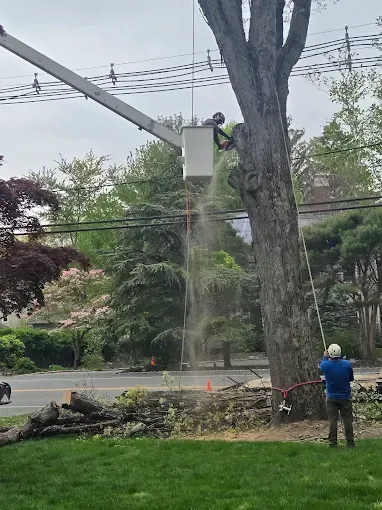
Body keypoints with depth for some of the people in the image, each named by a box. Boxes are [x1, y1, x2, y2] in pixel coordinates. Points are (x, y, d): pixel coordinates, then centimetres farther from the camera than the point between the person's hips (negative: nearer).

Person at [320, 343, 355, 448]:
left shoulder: (326, 365, -14)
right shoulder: (347, 364, -12)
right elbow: (351, 378, 3)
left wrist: (325, 357, 28)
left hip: (331, 397, 0)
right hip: (345, 396, 0)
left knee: (332, 421, 6)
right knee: (347, 420, 8)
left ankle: (333, 442, 9)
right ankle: (350, 442, 13)